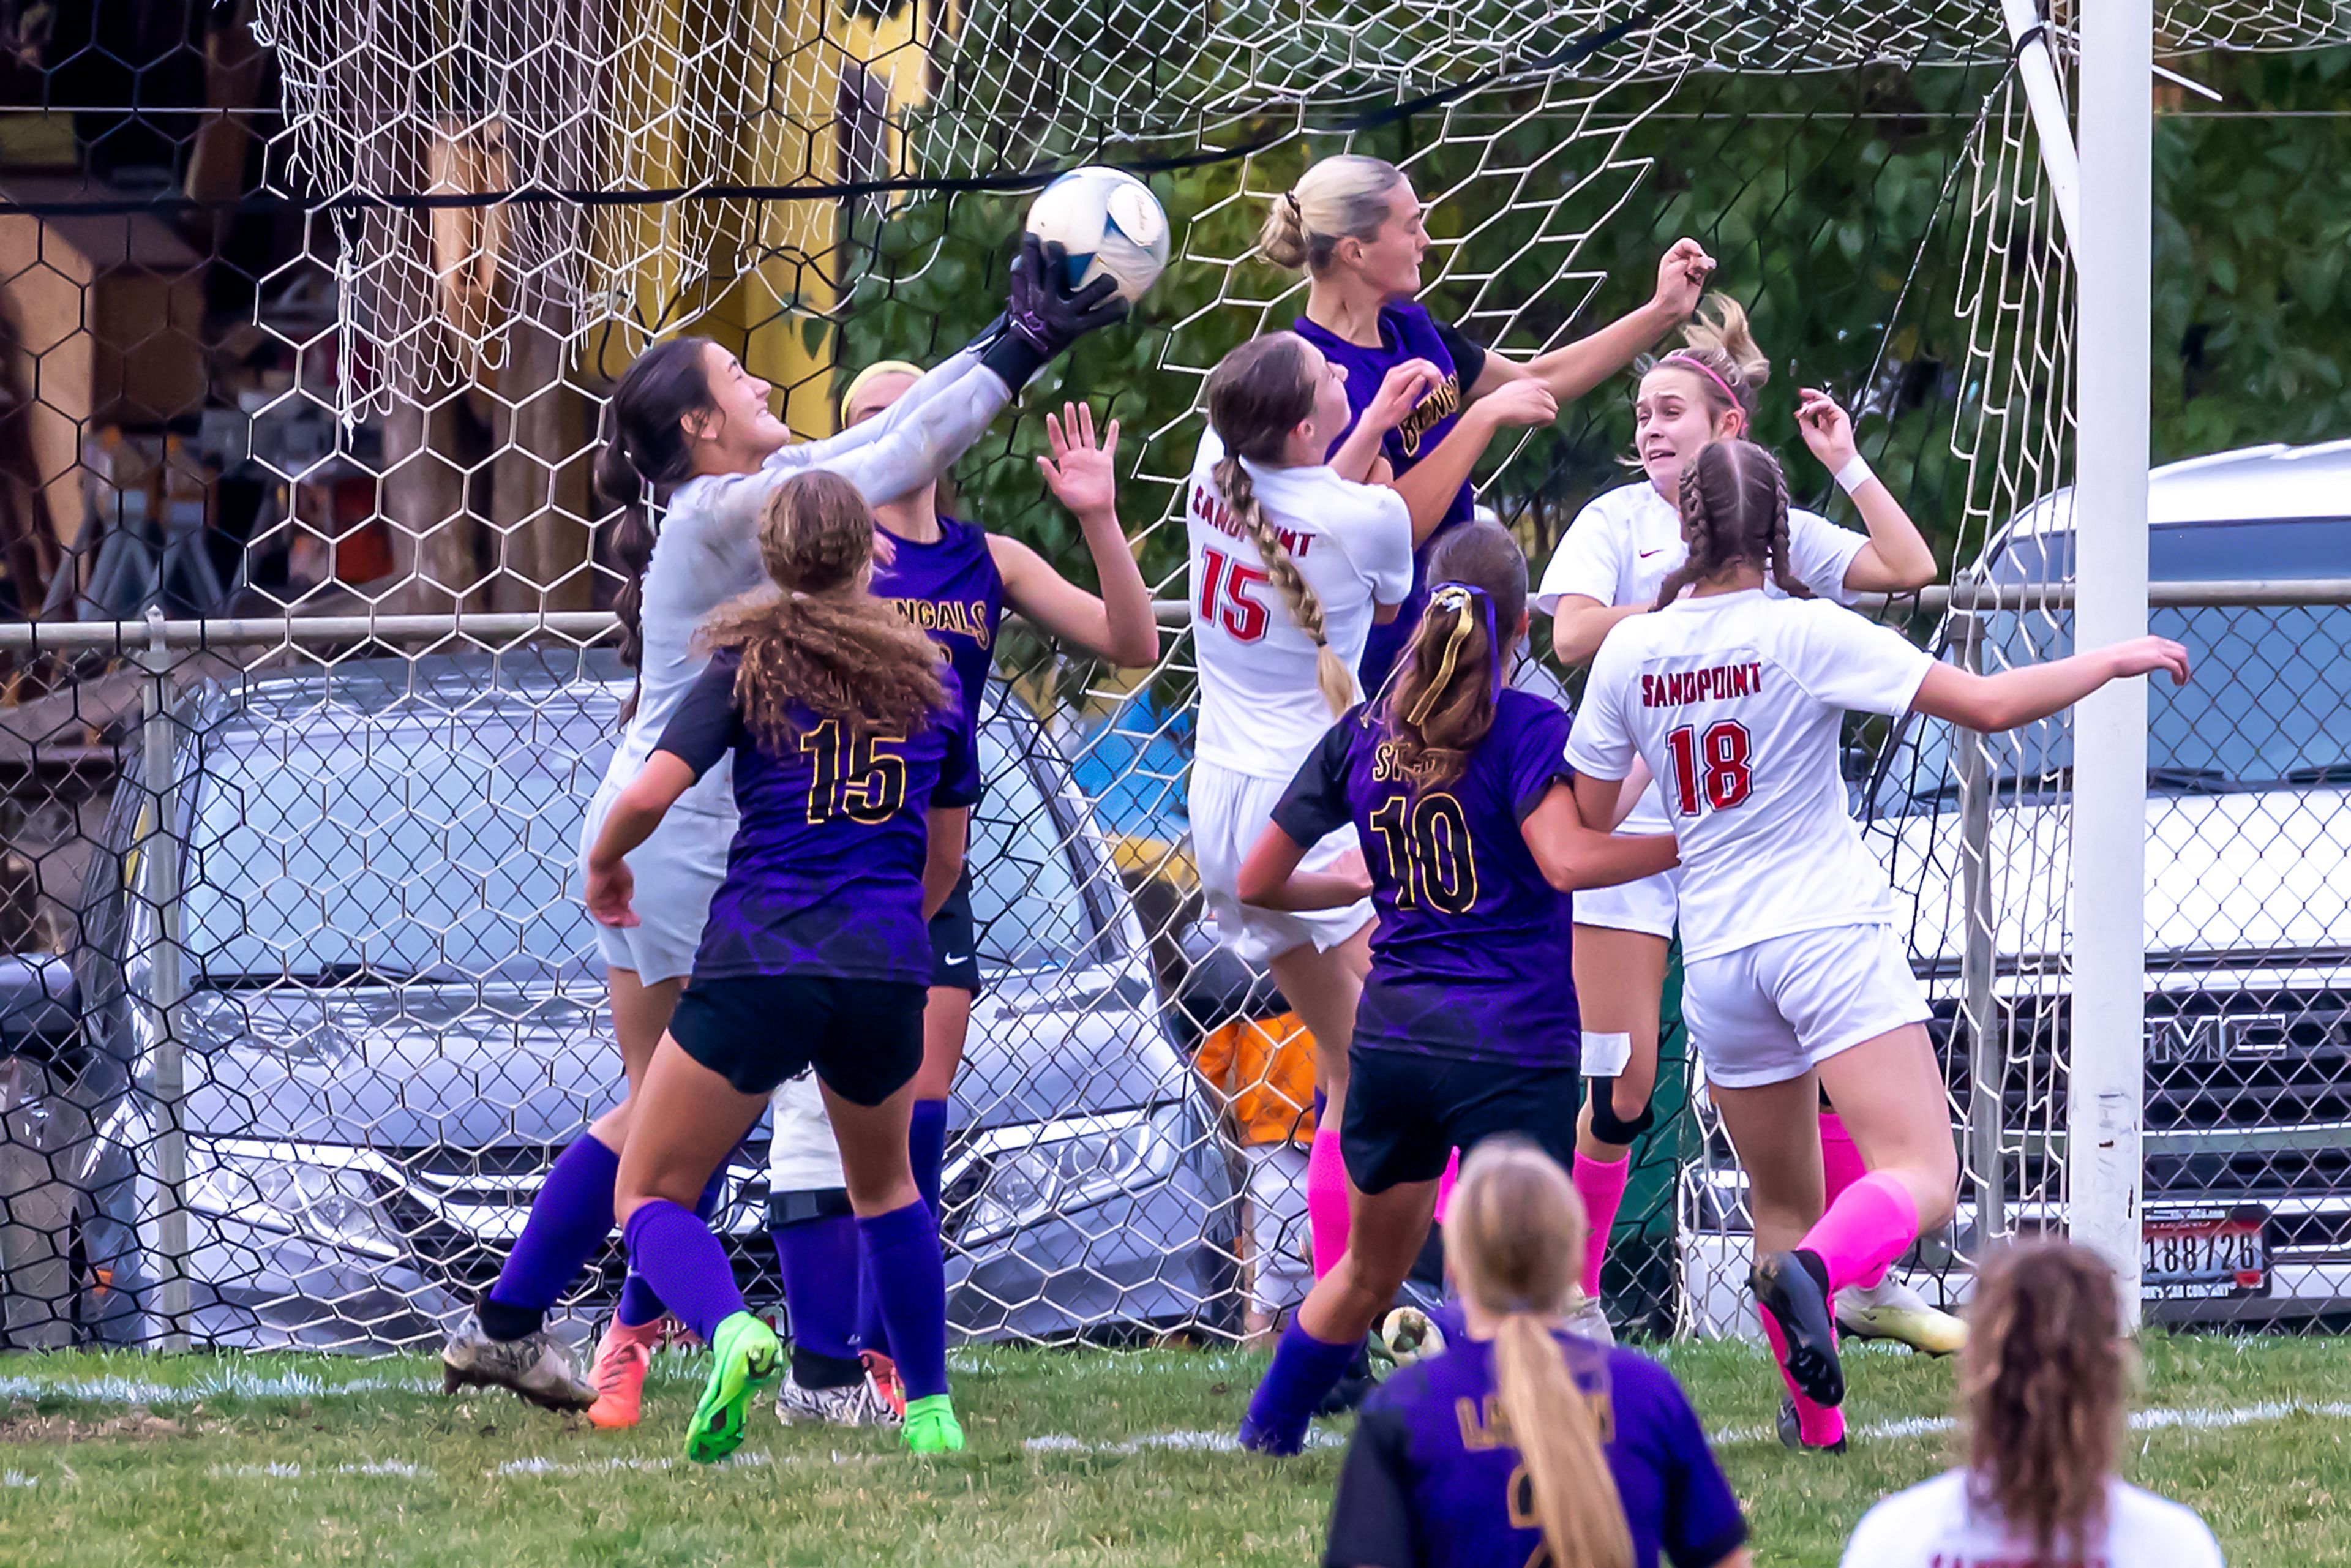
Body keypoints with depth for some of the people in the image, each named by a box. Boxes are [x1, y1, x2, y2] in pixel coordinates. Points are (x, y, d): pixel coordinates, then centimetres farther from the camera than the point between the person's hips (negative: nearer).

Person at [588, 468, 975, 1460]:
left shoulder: (750, 667, 3)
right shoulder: (930, 678, 14)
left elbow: (650, 793, -10)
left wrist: (603, 864, 11)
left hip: (757, 965, -3)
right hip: (886, 979, 3)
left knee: (649, 1198, 6)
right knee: (884, 1187, 31)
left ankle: (731, 1330, -25)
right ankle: (930, 1407, 25)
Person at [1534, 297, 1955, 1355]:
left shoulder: (1776, 529, 9)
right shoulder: (1616, 522, 2)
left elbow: (1908, 569, -1)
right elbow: (1573, 636, -14)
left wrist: (1846, 465, -2)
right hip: (1631, 823, -3)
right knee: (1621, 1089, -5)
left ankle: (1867, 1287, 12)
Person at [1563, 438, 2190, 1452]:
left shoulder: (1630, 652, 3)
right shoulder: (1807, 634, -8)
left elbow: (1589, 818, 11)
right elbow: (1991, 704, -8)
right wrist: (2112, 662, 5)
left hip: (1717, 958, 5)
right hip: (1829, 932, -5)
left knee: (1781, 1203, 19)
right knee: (1922, 1177, -13)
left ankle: (1814, 1419, 15)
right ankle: (1816, 1271, -41)